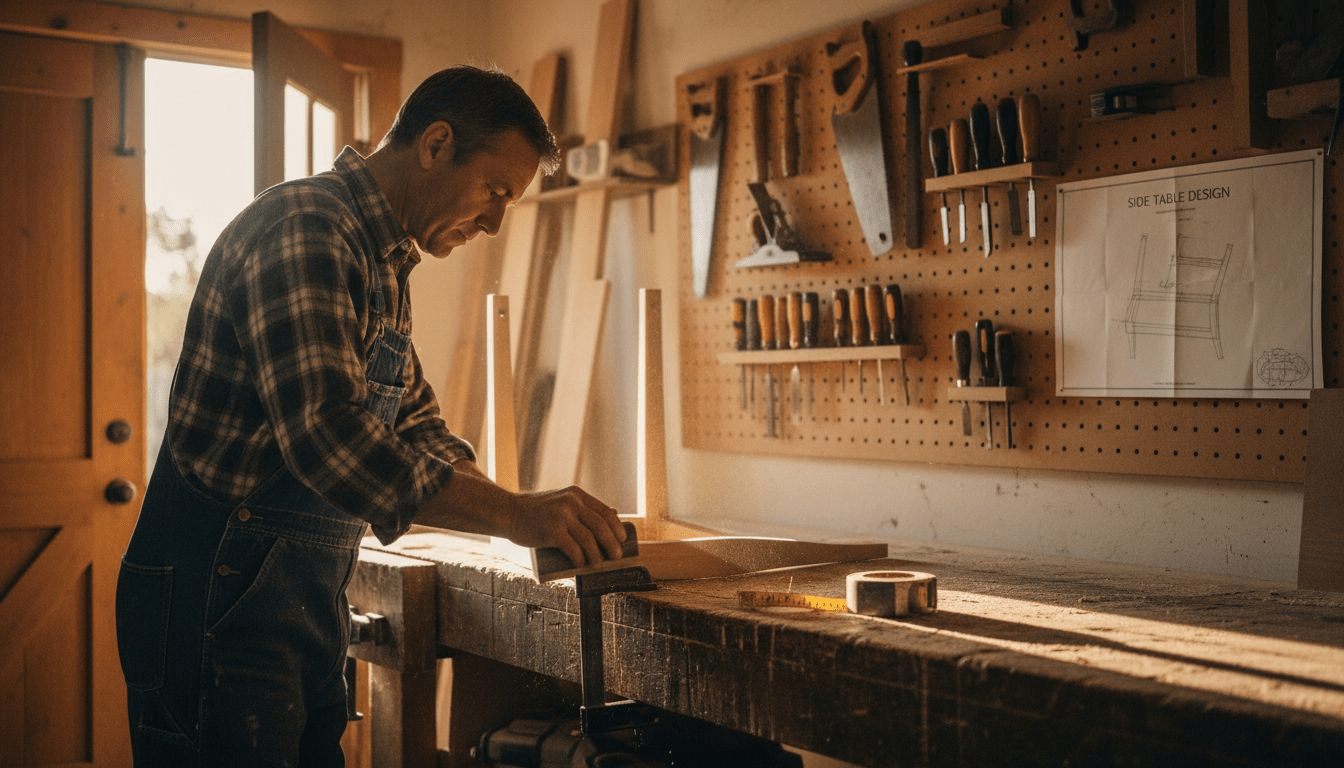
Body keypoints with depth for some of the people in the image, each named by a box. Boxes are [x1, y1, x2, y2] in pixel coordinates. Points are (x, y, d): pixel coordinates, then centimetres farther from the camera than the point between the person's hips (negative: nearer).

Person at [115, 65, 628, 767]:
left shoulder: (387, 266, 15)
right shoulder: (303, 228, -18)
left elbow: (415, 424, 19)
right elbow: (323, 433, -30)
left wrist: (538, 517, 2)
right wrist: (513, 515, -28)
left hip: (308, 599, 10)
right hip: (219, 595, -10)